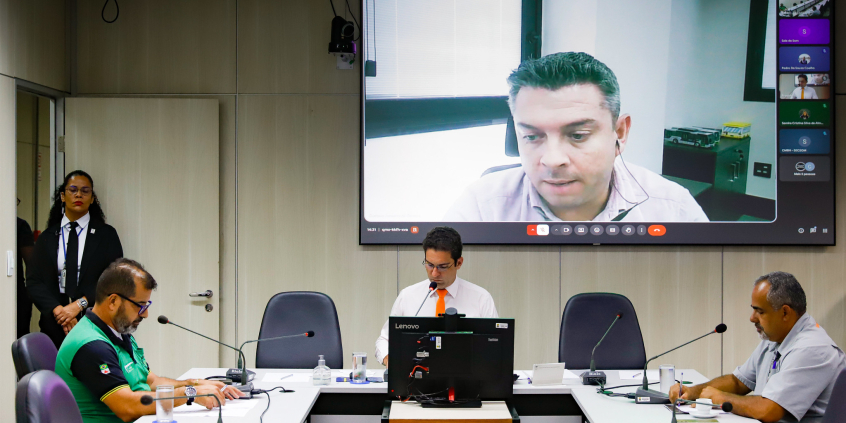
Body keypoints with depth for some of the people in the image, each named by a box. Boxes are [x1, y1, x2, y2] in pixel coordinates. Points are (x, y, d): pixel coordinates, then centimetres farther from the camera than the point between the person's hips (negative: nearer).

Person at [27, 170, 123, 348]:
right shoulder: (46, 237, 13)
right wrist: (58, 310, -11)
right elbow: (33, 281, 5)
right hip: (54, 325, 2)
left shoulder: (107, 235, 7)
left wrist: (80, 304, -12)